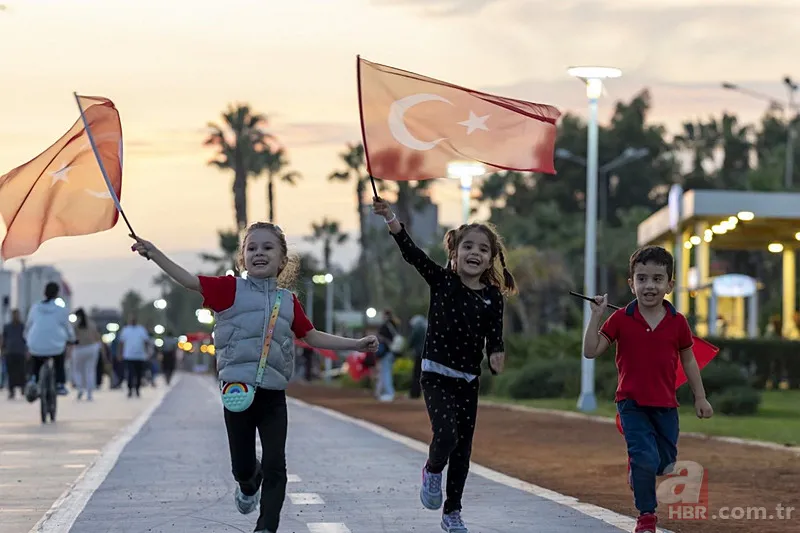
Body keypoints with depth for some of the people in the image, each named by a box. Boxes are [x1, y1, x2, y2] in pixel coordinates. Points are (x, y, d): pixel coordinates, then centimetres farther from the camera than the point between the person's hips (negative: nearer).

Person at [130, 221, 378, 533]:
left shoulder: (288, 301, 9)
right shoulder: (231, 289, -1)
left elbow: (312, 337, 17)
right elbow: (187, 280, -8)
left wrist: (356, 344, 14)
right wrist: (153, 253, -18)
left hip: (273, 395, 2)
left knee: (275, 466, -6)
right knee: (242, 467, 6)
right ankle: (249, 484, 42)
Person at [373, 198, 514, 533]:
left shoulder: (492, 296, 1)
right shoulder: (441, 280, -4)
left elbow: (494, 335, -1)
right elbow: (412, 253, -15)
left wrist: (496, 354, -24)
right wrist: (390, 218, -26)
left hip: (469, 380, 3)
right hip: (436, 375, -3)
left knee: (463, 448, 8)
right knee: (446, 434, -21)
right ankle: (432, 471, 13)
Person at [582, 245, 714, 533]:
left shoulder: (678, 322, -3)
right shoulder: (621, 319, -7)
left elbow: (688, 360, 9)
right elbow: (591, 351, -7)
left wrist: (700, 397, 10)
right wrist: (596, 316, -16)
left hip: (665, 404, 3)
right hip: (632, 403, -3)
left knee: (666, 463, 12)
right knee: (645, 458, -13)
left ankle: (636, 469, 46)